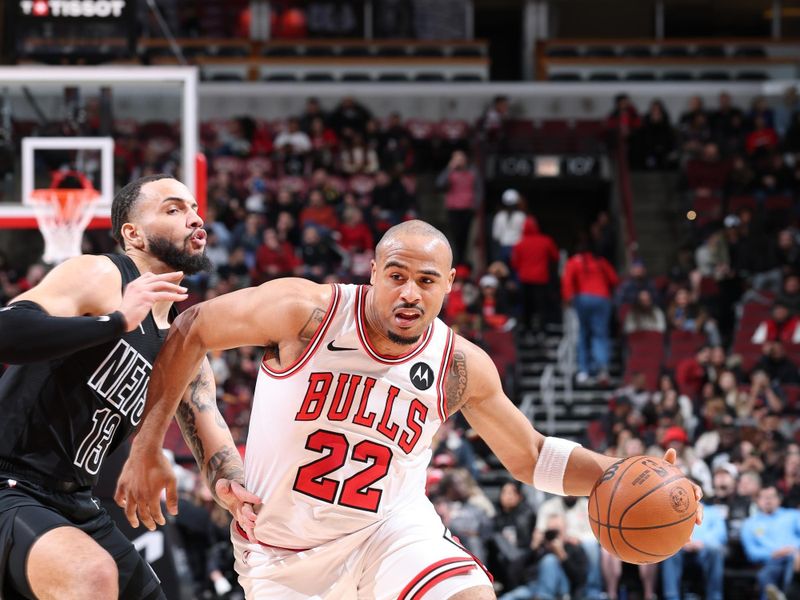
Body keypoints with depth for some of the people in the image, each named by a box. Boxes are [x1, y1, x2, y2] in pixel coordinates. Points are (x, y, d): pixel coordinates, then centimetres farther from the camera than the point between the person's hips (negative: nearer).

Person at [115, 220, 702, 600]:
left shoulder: (461, 367, -9)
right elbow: (190, 331, -10)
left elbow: (531, 456, 4)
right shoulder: (306, 312, -20)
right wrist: (146, 450, -13)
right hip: (280, 549, -1)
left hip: (389, 528, 1)